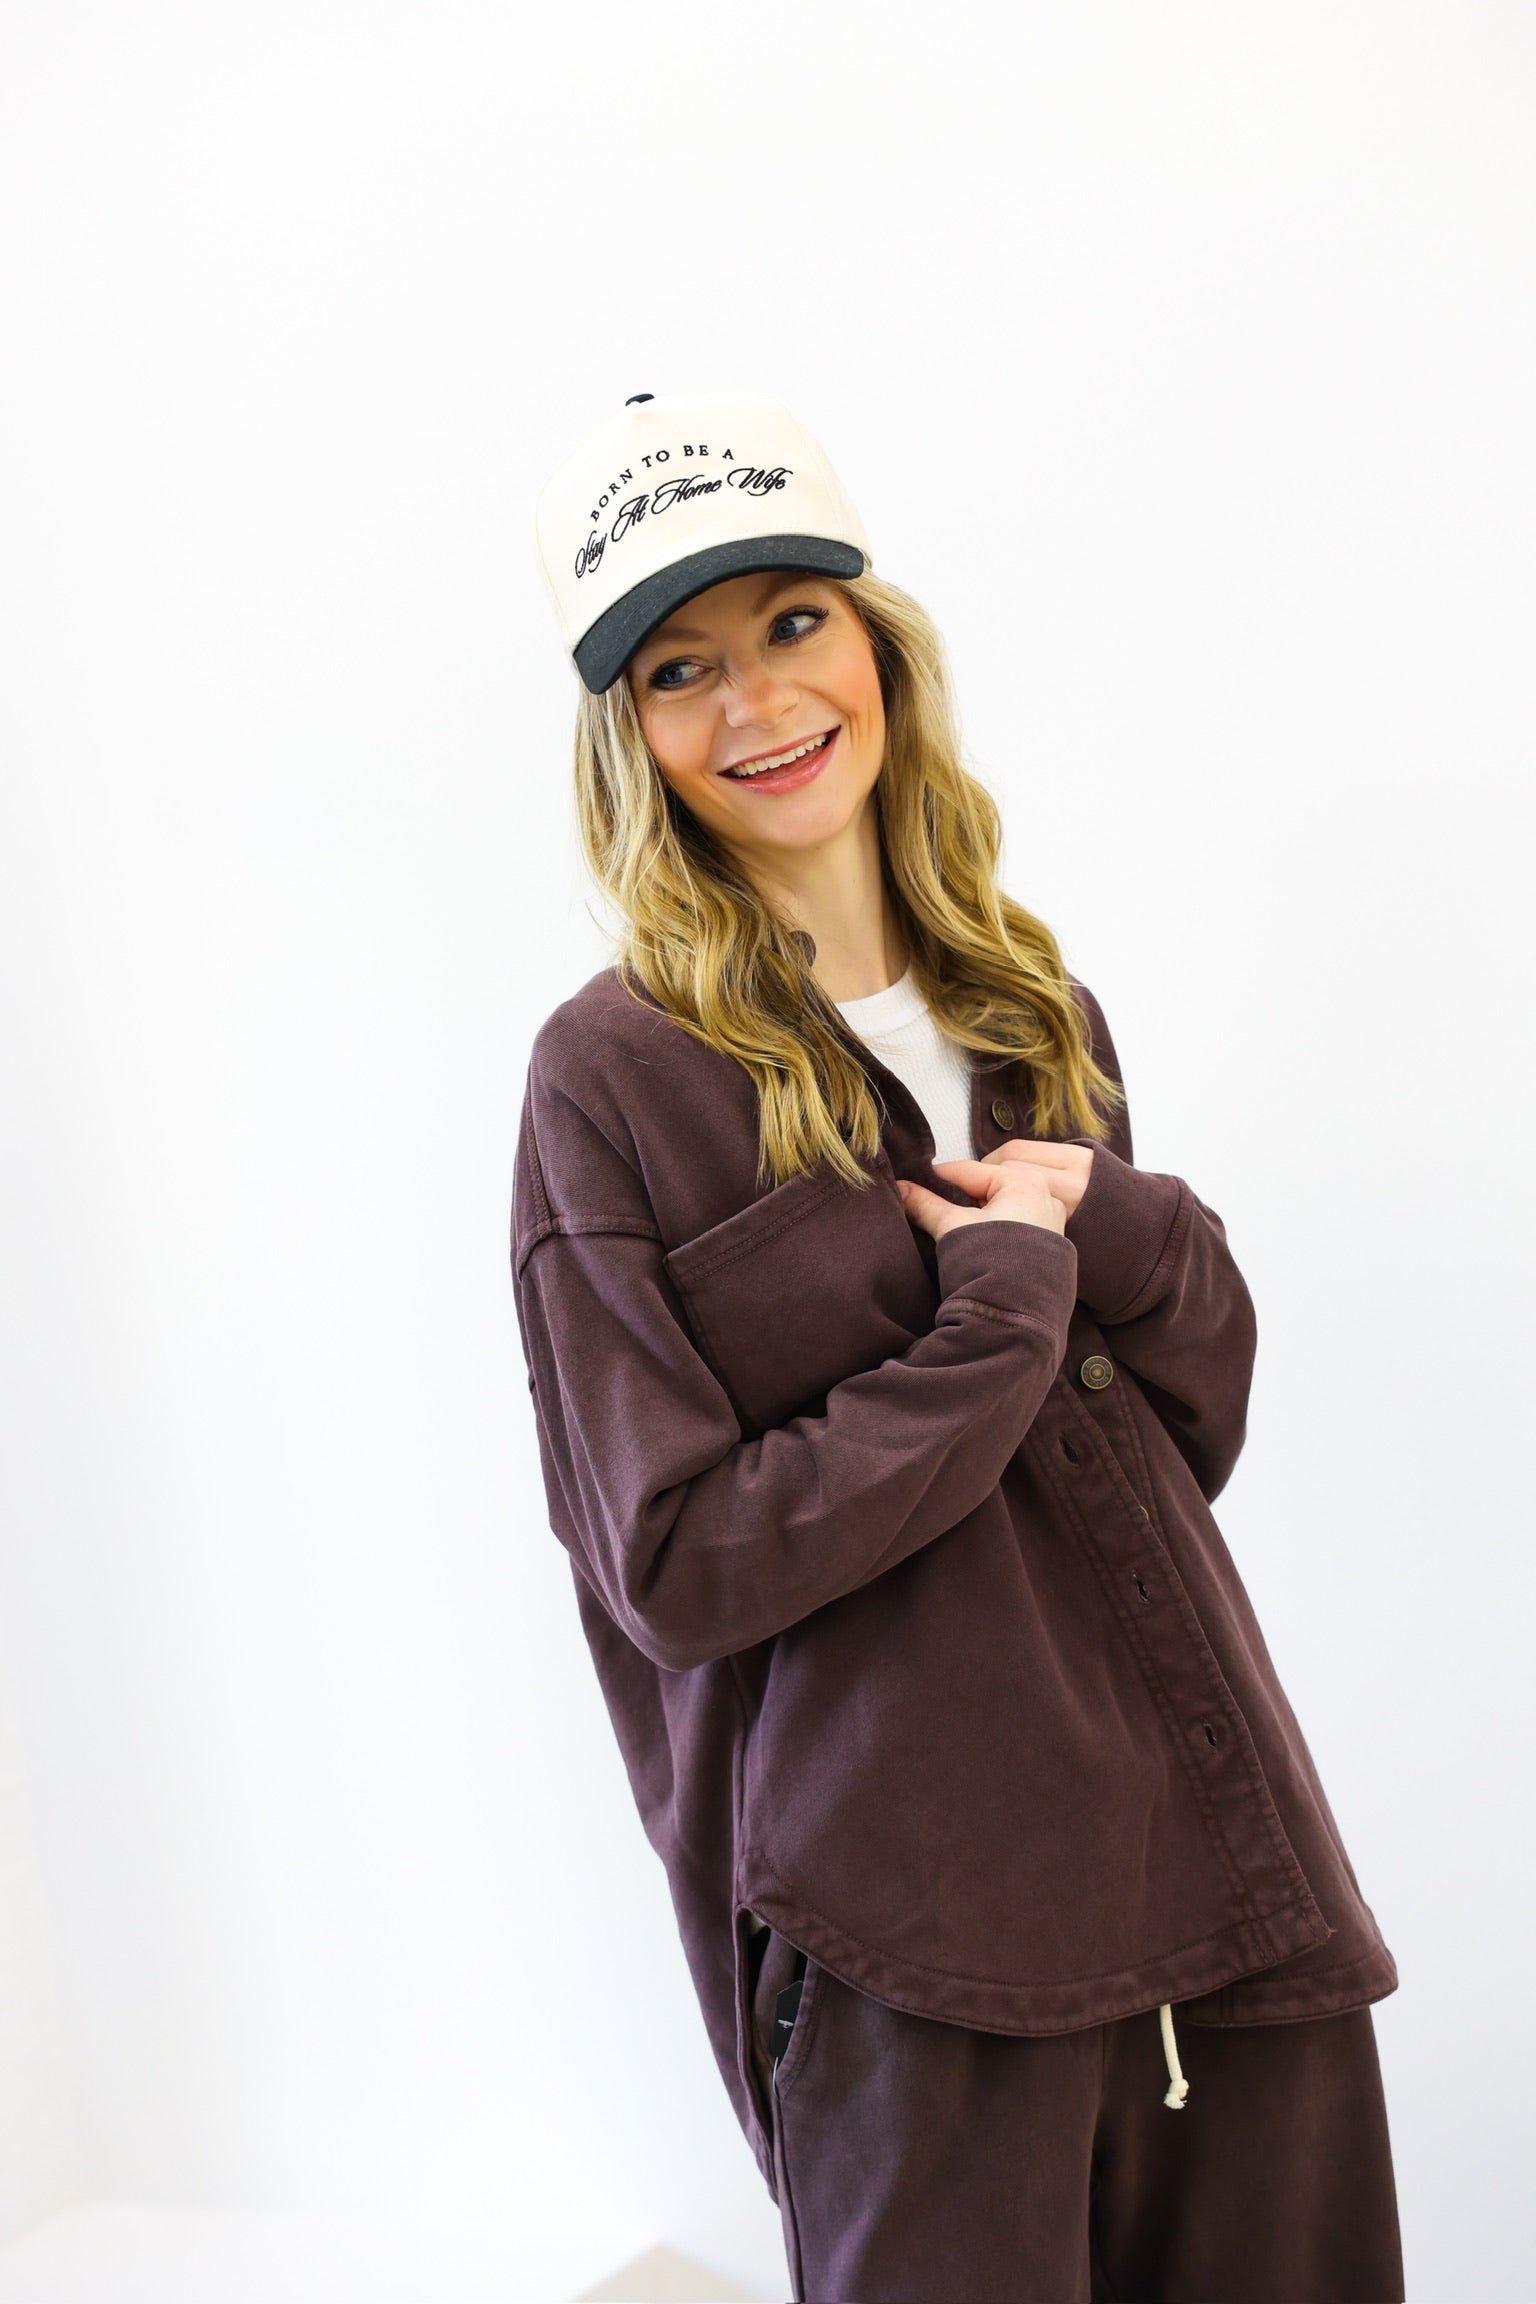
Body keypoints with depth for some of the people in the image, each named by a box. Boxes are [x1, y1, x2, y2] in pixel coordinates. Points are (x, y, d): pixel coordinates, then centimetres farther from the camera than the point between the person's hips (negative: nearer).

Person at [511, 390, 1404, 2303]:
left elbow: (1204, 1410, 9)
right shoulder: (613, 1072, -9)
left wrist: (1109, 1222, -11)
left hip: (1220, 1852, 6)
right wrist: (1007, 1309, -13)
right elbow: (678, 1565, -12)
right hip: (913, 1944, -5)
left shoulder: (1031, 1009, 9)